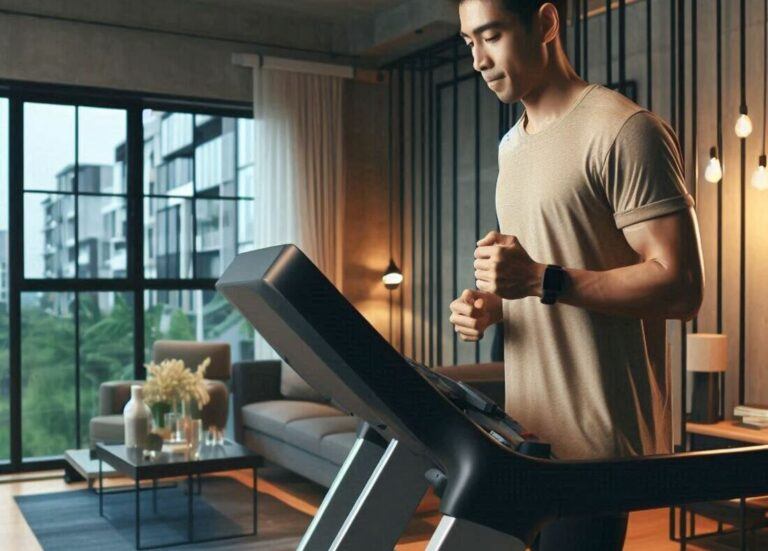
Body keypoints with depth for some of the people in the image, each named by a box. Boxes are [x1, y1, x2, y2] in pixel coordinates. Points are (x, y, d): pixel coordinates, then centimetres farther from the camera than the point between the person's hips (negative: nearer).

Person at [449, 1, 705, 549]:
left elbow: (682, 288, -17)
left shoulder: (625, 130, -12)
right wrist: (491, 304, 3)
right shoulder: (512, 146, 15)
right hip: (526, 431, 8)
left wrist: (543, 280, -25)